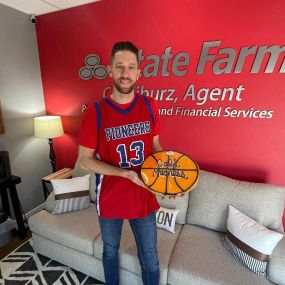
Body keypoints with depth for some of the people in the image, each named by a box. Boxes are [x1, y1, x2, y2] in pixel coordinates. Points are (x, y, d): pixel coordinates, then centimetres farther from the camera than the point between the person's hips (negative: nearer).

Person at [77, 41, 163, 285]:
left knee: (150, 260, 19)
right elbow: (85, 160, -11)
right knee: (110, 251, 27)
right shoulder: (95, 111, -14)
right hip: (110, 199, 0)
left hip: (144, 198, 1)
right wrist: (127, 173, -22)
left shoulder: (150, 106, -5)